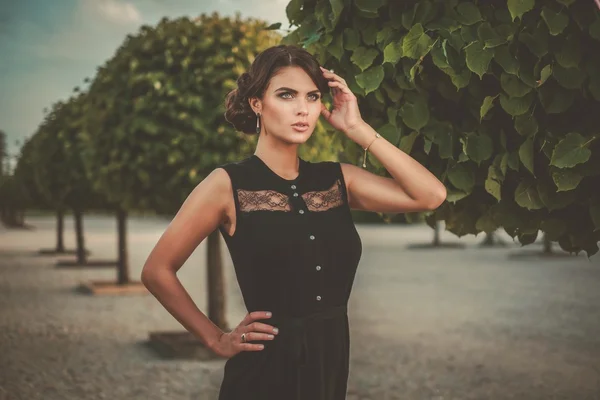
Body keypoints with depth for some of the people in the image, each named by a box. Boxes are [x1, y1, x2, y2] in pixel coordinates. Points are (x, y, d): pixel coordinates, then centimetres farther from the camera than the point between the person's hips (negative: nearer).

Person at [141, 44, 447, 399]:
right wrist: (217, 340, -3)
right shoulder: (229, 185, -8)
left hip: (332, 363, 5)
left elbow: (431, 195, -9)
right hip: (266, 369, -5)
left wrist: (358, 129, -7)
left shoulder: (337, 180, 3)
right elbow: (158, 271, -4)